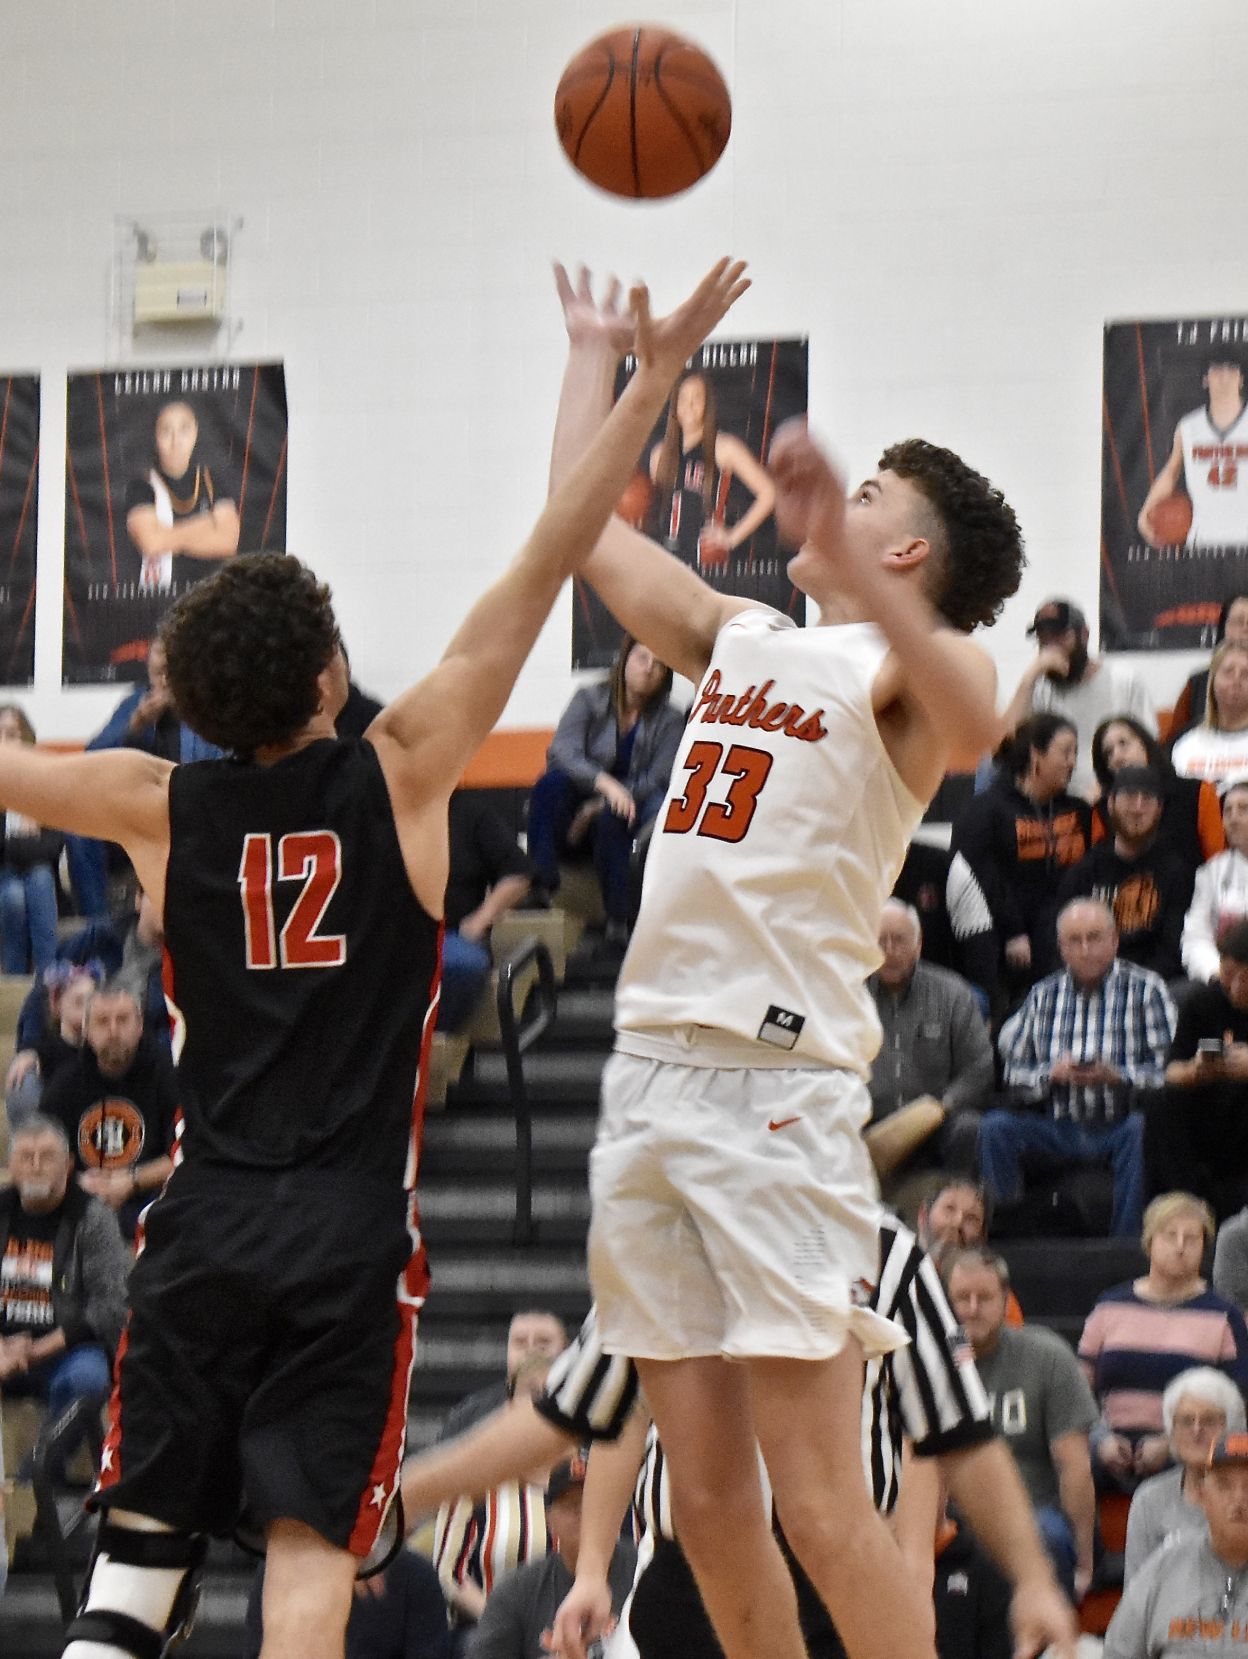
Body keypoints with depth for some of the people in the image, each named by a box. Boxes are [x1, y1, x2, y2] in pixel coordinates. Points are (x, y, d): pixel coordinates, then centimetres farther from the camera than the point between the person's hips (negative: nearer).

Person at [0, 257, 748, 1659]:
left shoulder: (159, 807, 2)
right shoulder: (400, 773, -4)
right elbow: (544, 569, -4)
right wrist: (650, 383, -3)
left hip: (203, 1222, 2)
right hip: (351, 1228, -2)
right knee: (311, 1544, -4)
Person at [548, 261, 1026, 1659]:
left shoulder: (904, 665, -2)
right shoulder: (739, 640, 20)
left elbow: (973, 725, -27)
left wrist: (838, 550, -38)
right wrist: (596, 350, 37)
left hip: (778, 1087, -7)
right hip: (650, 1072, 7)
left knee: (819, 1505, -11)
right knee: (709, 1503, 7)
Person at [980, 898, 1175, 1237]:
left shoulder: (1145, 989, 3)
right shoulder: (1043, 995, 13)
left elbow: (1169, 1069, -6)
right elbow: (1013, 1071, 10)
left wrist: (1117, 1077, -21)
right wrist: (1052, 1074, -10)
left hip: (1119, 1125, -3)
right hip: (1060, 1129, 3)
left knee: (1142, 1130, -37)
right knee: (995, 1127, -21)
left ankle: (1127, 1245, -33)